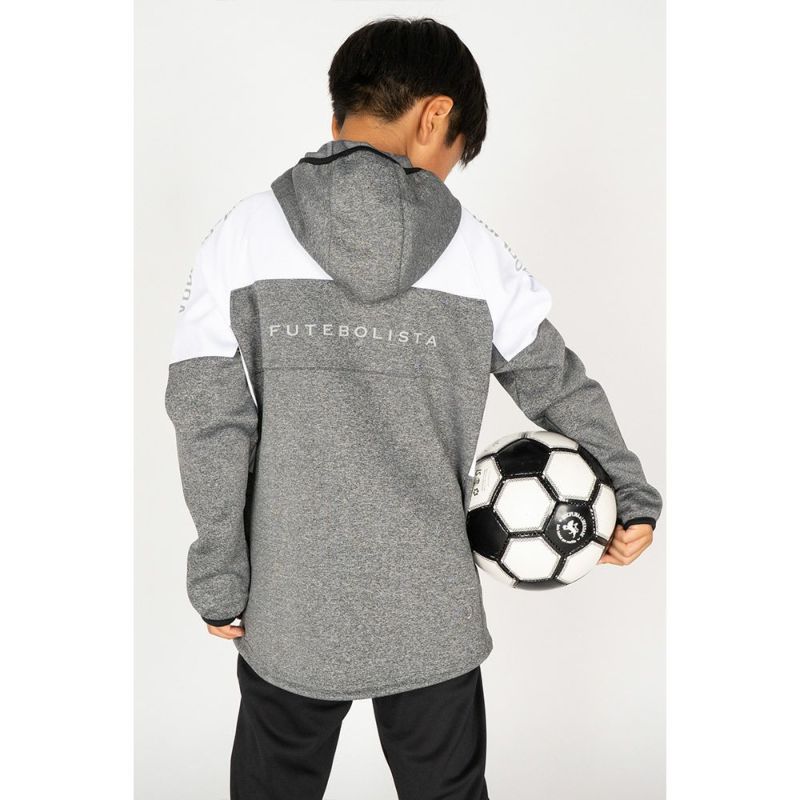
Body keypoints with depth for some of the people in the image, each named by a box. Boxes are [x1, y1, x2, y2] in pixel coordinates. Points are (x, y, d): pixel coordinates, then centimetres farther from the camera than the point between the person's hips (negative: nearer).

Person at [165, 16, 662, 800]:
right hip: (433, 614, 1)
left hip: (288, 613, 0)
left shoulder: (242, 235, -8)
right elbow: (560, 387, 4)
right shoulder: (475, 249, -6)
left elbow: (208, 418, -10)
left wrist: (219, 579, 0)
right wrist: (633, 494, 17)